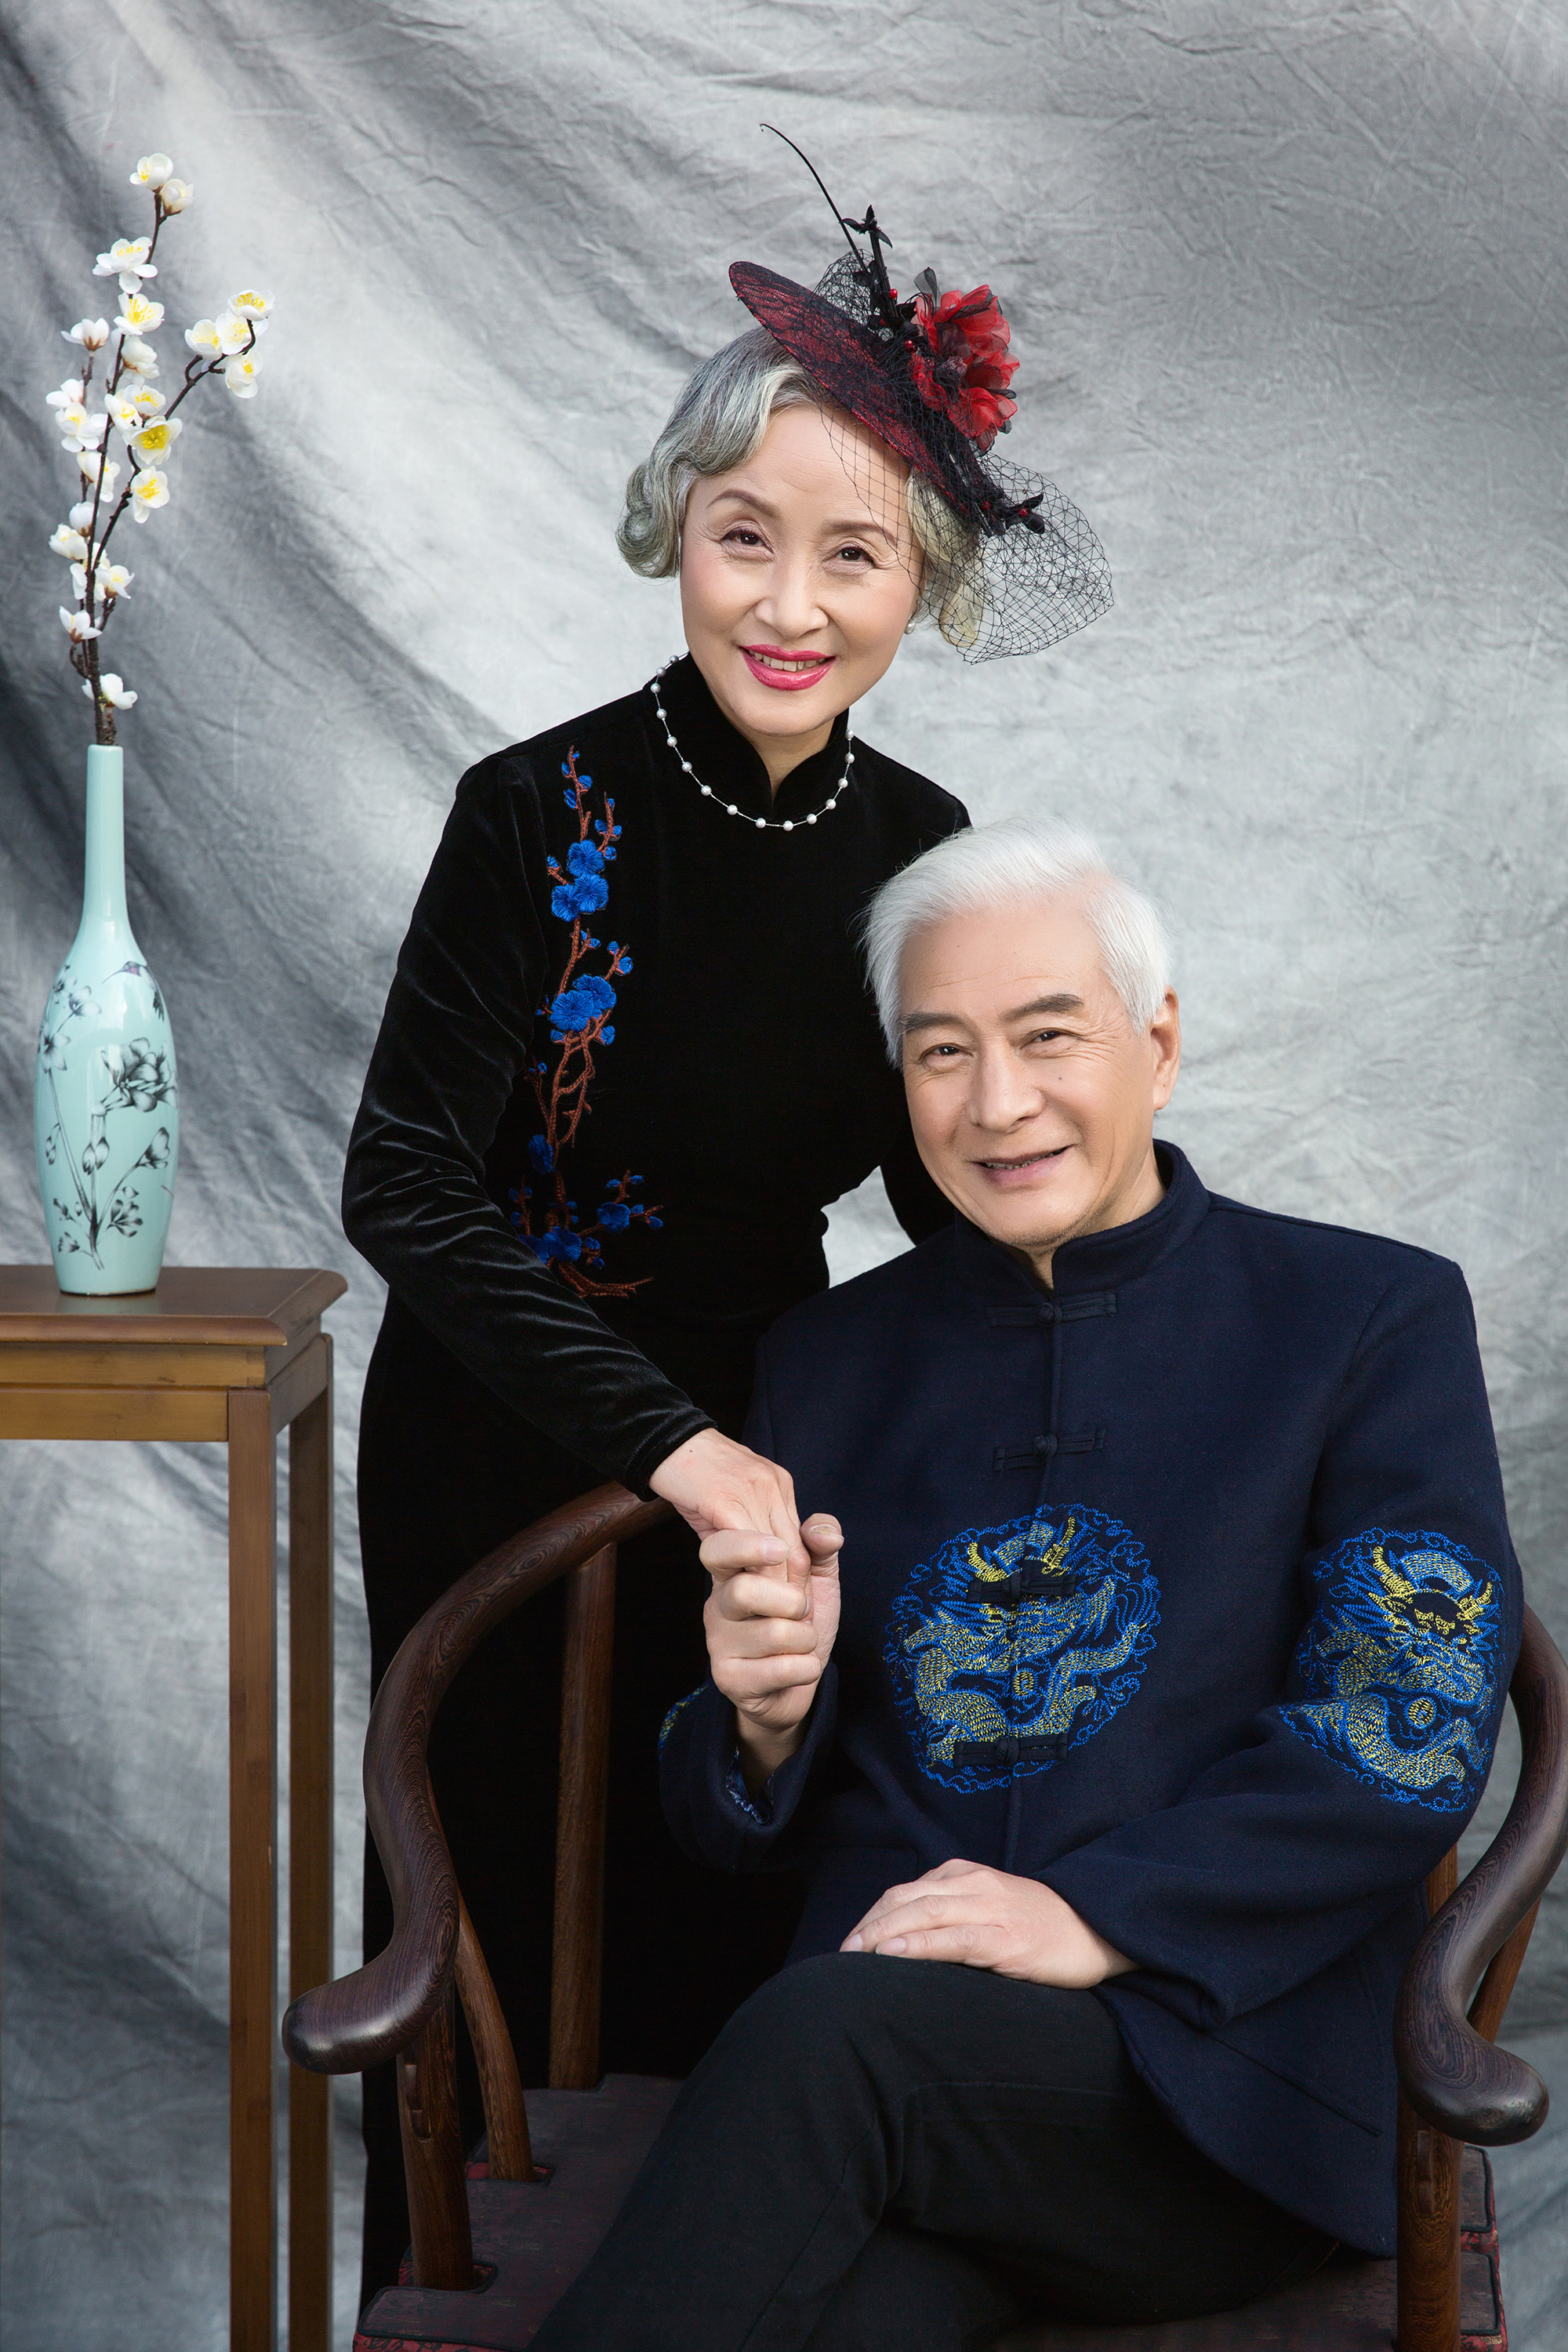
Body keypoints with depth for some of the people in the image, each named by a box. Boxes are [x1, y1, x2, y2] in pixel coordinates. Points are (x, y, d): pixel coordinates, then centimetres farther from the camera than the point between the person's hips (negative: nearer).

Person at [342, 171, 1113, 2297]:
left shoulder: (917, 847, -6)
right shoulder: (546, 815, -21)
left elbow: (951, 1193, 4)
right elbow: (404, 1192, -25)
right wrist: (678, 1451, -30)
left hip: (750, 1444, 4)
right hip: (503, 1457, -4)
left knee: (730, 1920, 14)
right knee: (505, 1911, 11)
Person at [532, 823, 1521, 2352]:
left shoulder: (1372, 1320, 7)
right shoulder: (831, 1357, 18)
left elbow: (1410, 1740, -4)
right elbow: (730, 1829, 19)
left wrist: (1099, 1916, -16)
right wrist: (762, 1717, -5)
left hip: (1222, 2078, -1)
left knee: (830, 2037, -33)